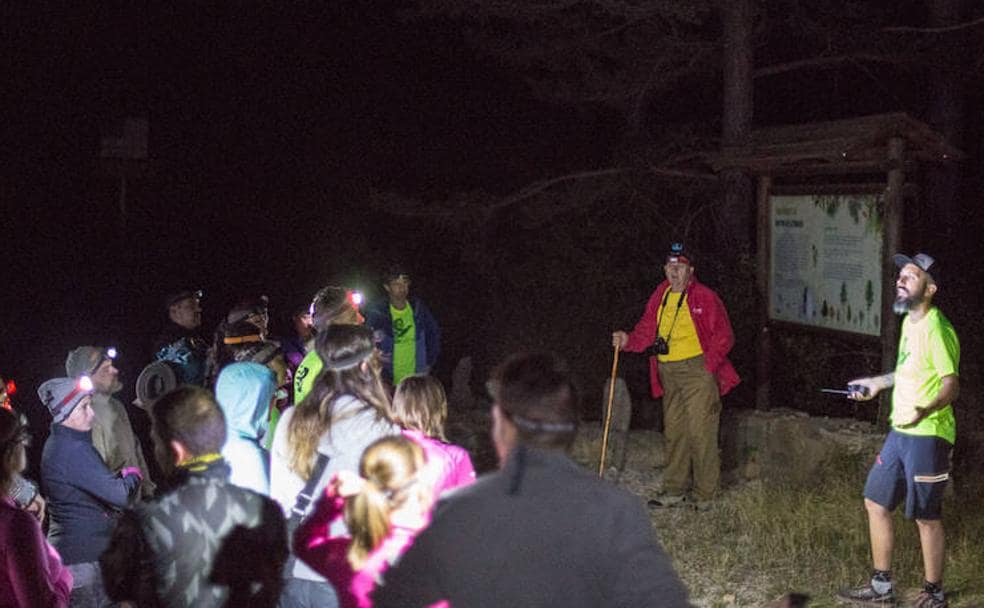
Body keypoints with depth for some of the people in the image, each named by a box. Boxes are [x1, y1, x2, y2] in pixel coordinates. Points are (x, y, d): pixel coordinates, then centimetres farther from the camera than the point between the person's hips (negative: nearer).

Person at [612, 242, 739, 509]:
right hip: (669, 374, 6)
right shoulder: (659, 297, 11)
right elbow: (646, 332, 12)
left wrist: (707, 367, -11)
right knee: (674, 432, 12)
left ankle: (705, 495, 2)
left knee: (700, 433, -7)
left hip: (697, 370, -6)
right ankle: (674, 492, 21)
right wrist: (627, 340, -8)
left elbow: (724, 337, -5)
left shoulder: (704, 297, -6)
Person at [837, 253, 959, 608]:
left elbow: (951, 385, -24)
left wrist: (925, 411, -41)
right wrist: (878, 382, 30)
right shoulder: (909, 321, 10)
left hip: (928, 436, -10)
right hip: (900, 432, 10)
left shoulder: (936, 329, -19)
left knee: (926, 517, 1)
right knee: (875, 502, 13)